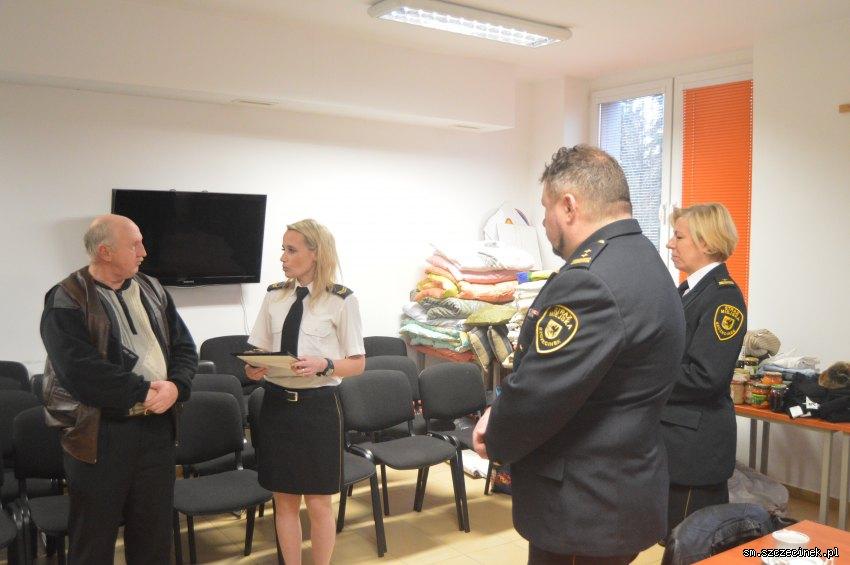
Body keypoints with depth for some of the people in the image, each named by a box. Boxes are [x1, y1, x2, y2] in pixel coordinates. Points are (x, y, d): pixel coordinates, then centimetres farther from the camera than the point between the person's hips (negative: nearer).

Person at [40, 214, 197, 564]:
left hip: (157, 426, 5)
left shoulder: (152, 290, 9)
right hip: (99, 433, -5)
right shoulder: (66, 302, -10)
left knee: (155, 532, 15)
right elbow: (82, 372, -21)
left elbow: (184, 347, 7)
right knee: (94, 536, 9)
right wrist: (144, 391, -19)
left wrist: (175, 387, -12)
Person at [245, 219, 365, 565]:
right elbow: (260, 349, 12)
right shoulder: (274, 296, 6)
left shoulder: (341, 300, -8)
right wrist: (252, 368, -10)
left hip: (318, 407, -4)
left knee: (318, 503, 8)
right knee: (284, 501, 14)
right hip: (277, 404, 4)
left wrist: (324, 365, -22)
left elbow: (357, 363, -3)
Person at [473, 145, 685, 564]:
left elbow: (536, 395, -26)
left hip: (585, 508, -9)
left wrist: (495, 441, -5)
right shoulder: (641, 260, 8)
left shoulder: (590, 281, -26)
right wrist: (502, 414, 0)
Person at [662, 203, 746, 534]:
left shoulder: (724, 296, -15)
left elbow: (706, 376, -23)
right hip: (671, 435, 9)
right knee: (674, 538, 19)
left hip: (695, 443, -9)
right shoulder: (689, 290, 13)